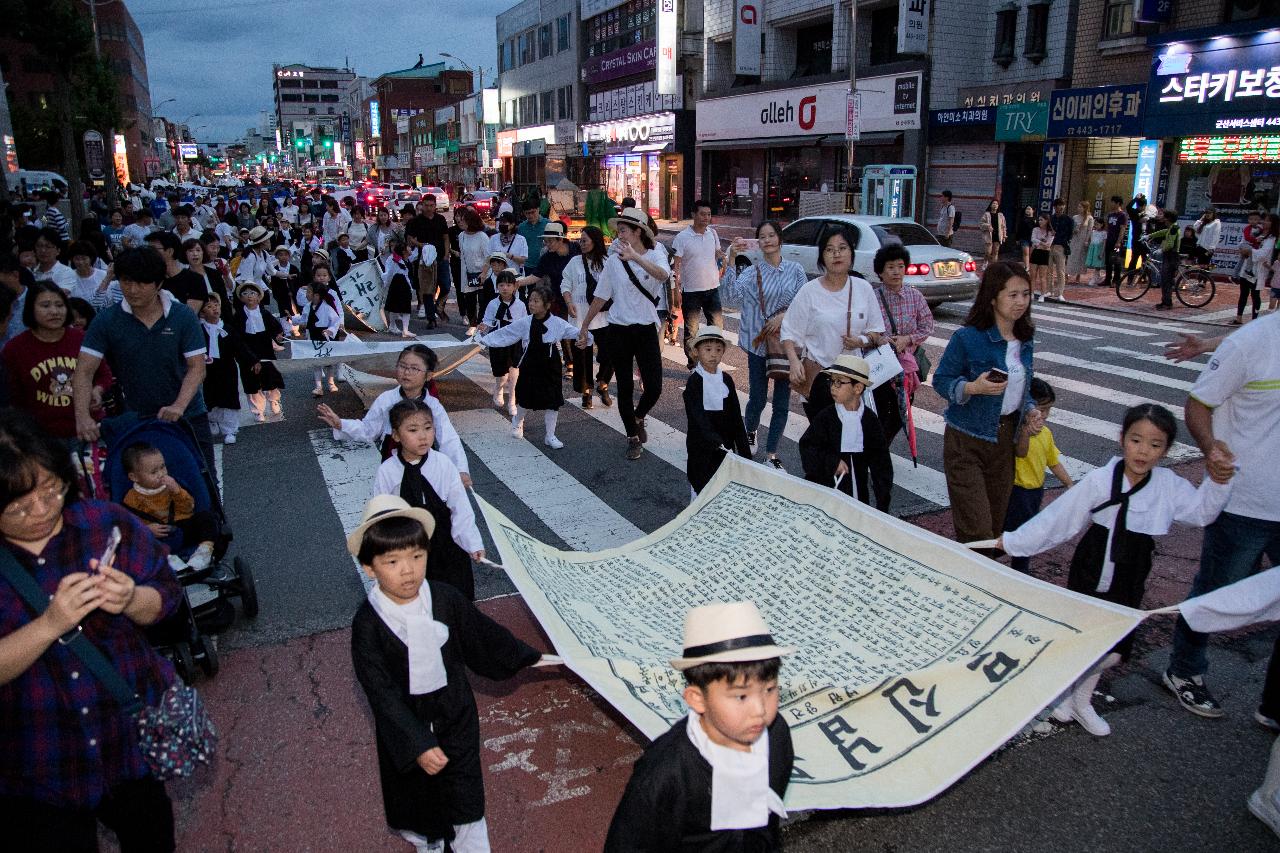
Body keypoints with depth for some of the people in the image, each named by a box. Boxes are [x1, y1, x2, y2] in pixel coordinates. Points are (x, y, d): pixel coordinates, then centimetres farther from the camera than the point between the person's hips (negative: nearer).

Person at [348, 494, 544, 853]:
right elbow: (382, 695, -22)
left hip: (456, 718, 1)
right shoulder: (367, 623, -24)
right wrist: (418, 745, -27)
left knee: (465, 798, 15)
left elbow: (482, 635, -1)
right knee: (416, 797, 24)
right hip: (404, 726, -1)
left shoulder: (446, 599, -18)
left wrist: (525, 658, 10)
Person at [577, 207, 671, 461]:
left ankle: (638, 418, 29)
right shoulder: (614, 260, 0)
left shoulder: (655, 255, -5)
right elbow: (600, 297, 6)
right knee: (625, 387, 6)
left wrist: (635, 257, -43)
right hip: (619, 330, 1)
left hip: (646, 329, -1)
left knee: (654, 387, -4)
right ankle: (633, 438, 22)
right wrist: (583, 327, 8)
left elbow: (663, 275, -29)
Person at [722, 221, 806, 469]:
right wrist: (731, 259, -26)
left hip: (786, 342, 1)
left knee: (782, 402, 3)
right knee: (758, 398, 5)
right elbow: (733, 293, -20)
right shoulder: (752, 272, -2)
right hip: (759, 343, -1)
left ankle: (771, 453, 16)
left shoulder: (795, 270, 2)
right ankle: (749, 432, 38)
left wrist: (783, 315, -16)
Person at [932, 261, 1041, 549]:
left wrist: (1030, 409, 0)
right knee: (976, 529, -9)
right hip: (967, 441, -6)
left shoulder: (1026, 341, 5)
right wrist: (972, 388, -27)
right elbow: (941, 380, -10)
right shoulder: (967, 338, -15)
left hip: (1006, 438, 6)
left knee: (996, 523, 14)